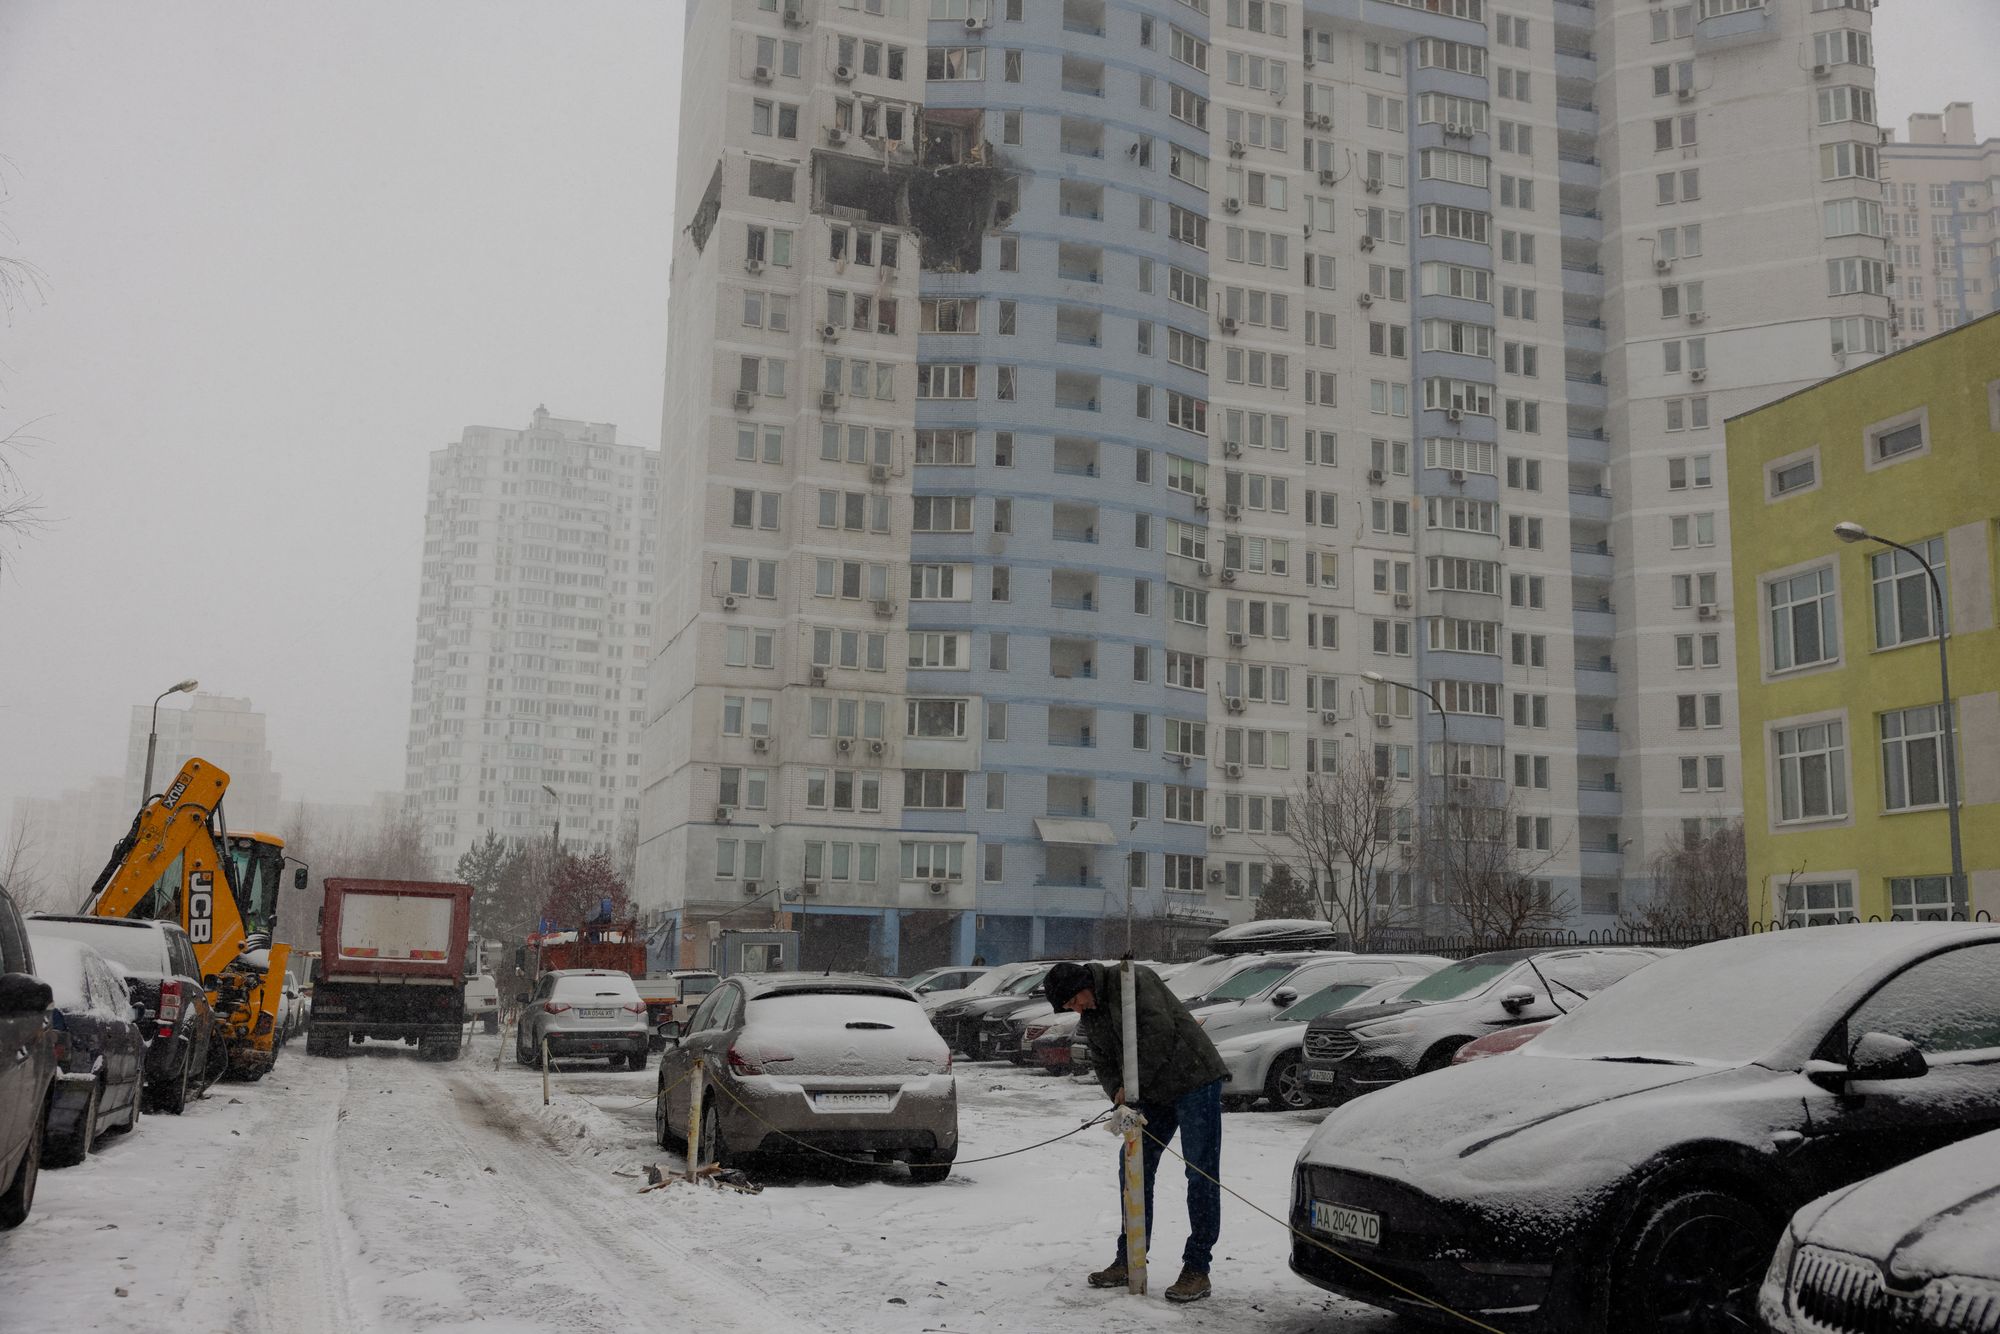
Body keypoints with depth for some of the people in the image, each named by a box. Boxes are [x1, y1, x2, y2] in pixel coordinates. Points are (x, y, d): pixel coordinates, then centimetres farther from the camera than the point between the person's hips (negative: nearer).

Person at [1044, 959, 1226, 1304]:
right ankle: (1129, 1260, 19)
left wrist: (1133, 1083, -22)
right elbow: (1103, 1063, 9)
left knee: (1201, 1173, -7)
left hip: (1195, 1081, -9)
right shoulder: (1091, 1018, 9)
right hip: (1154, 1093, 9)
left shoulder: (1131, 979, -17)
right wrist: (1117, 1092, -13)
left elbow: (1159, 1031, -25)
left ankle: (1197, 1269, -3)